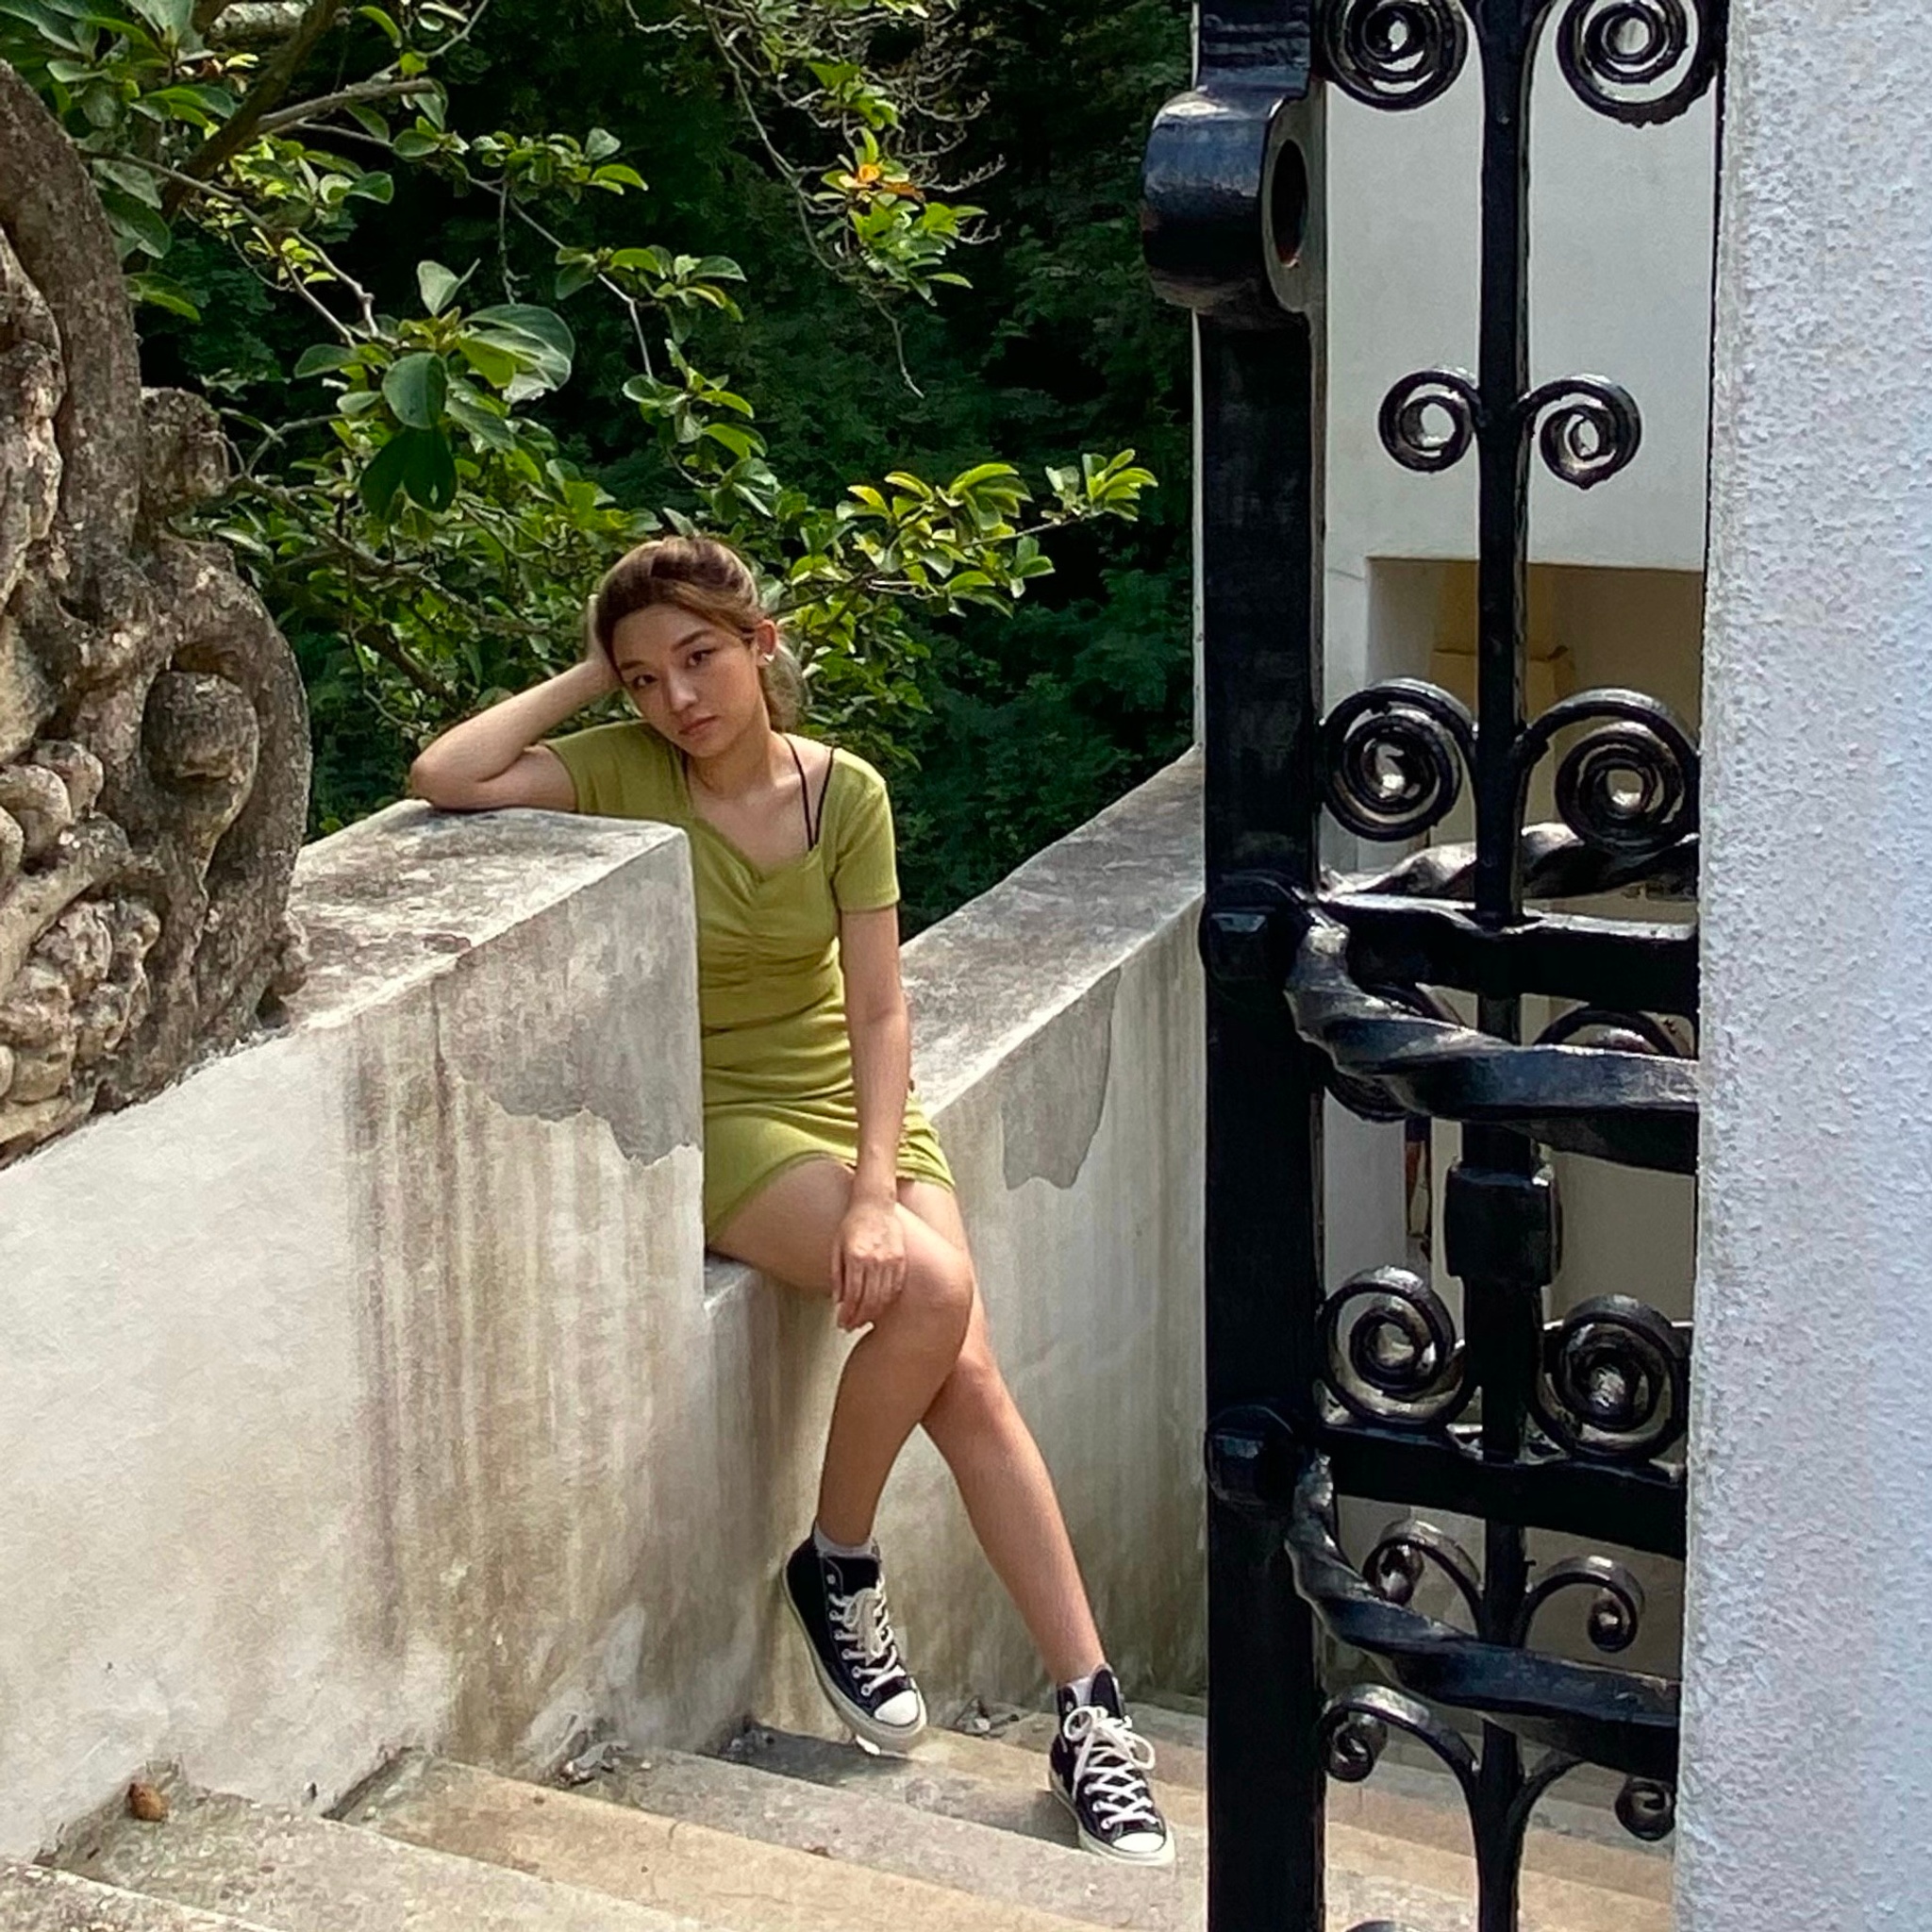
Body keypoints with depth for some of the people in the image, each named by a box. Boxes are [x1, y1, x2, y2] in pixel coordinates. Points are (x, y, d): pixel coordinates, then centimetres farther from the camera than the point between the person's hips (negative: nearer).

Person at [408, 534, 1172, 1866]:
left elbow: (877, 1010, -8)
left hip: (857, 1107, 3)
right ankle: (839, 1568, -4)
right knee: (933, 1290, -28)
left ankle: (1092, 1712, -9)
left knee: (965, 1375, -16)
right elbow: (443, 779, -24)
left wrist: (879, 1187, -20)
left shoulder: (845, 791, -4)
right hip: (718, 1119, -2)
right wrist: (589, 681, -14)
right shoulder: (625, 773, -8)